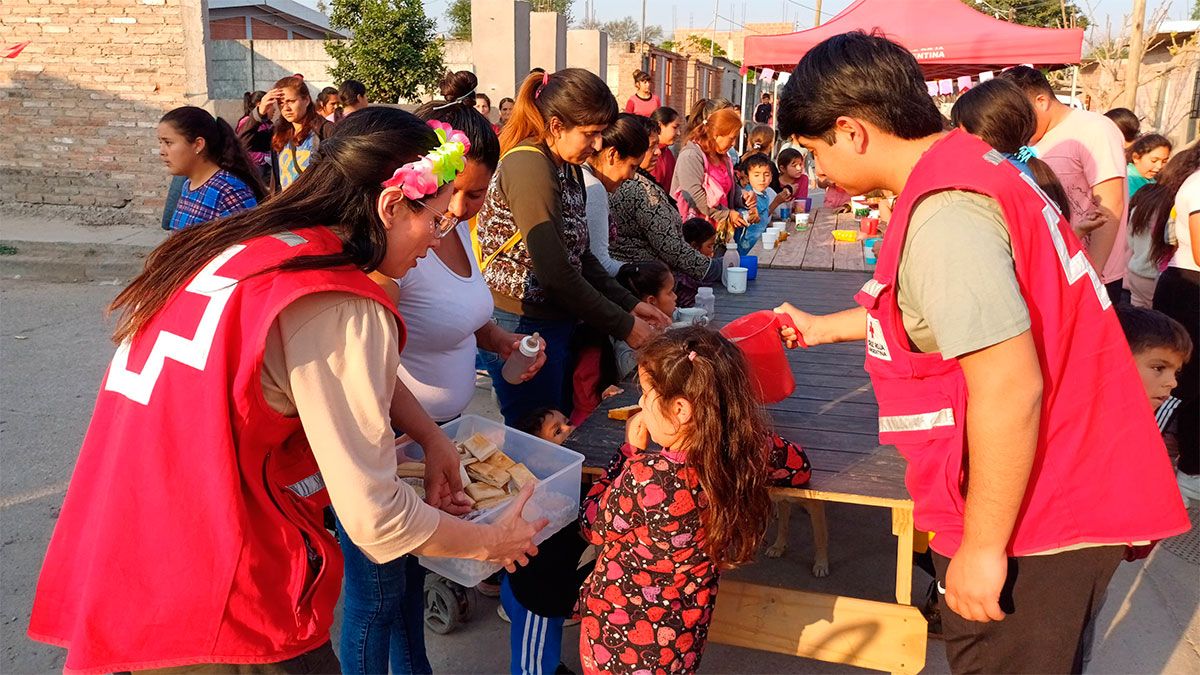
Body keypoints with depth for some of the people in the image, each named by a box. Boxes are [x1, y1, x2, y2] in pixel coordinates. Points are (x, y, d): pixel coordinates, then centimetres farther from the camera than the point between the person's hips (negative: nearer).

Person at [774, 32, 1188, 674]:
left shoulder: (944, 214, -25)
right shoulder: (968, 166, 7)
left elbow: (1010, 391, -29)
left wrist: (982, 547, -19)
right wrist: (821, 328, 27)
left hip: (1033, 521, -10)